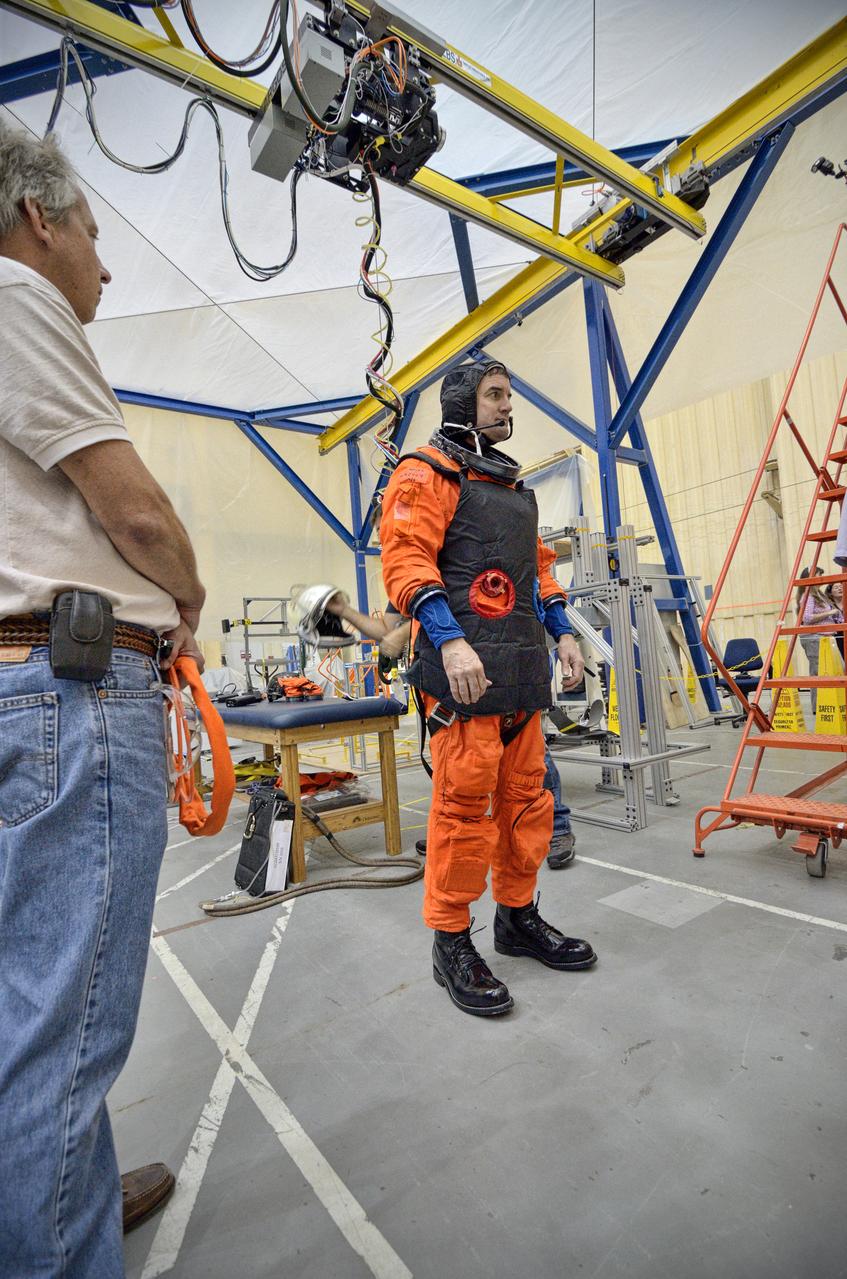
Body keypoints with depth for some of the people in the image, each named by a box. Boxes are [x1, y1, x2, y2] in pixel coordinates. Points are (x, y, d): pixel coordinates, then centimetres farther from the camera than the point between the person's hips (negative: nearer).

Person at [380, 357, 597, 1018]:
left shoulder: (512, 485, 27)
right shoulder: (427, 472, 2)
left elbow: (538, 564, 28)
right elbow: (406, 560, -12)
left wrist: (563, 632, 16)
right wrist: (450, 640, -23)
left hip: (522, 664, 8)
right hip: (464, 661, -8)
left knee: (526, 794, 11)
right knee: (465, 801, -7)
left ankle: (518, 916, 27)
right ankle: (451, 941, 10)